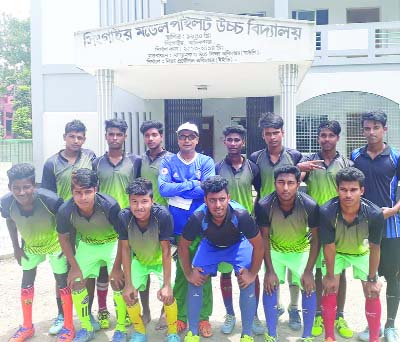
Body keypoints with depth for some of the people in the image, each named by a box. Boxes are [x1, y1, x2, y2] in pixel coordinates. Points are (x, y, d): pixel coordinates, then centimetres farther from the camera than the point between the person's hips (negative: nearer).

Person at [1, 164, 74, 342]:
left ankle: (68, 327, 19)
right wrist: (16, 248, 1)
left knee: (63, 282, 4)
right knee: (27, 281, 14)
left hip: (55, 244, -3)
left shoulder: (50, 200, -40)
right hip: (30, 245, 4)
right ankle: (27, 327, 32)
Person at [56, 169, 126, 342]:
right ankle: (86, 328, 23)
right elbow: (64, 237, -6)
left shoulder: (110, 206, -35)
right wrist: (74, 267, -5)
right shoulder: (65, 210, -27)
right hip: (87, 245, 3)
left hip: (112, 242, -3)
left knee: (117, 281, -13)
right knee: (76, 282, 1)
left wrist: (117, 267, -18)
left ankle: (121, 328, 9)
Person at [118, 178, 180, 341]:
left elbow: (166, 251, -26)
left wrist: (167, 284, -26)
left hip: (160, 260, -2)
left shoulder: (163, 215, -35)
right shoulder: (124, 217, -29)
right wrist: (128, 284, -18)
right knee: (128, 294, -10)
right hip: (138, 260, 2)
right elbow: (125, 249, -18)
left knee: (168, 295, -18)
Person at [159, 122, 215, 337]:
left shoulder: (206, 162, 1)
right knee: (181, 271, 10)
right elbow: (163, 189, -12)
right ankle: (180, 316, 22)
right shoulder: (168, 162, 3)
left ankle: (204, 317, 18)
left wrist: (177, 188, -10)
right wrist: (192, 184, -12)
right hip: (178, 226, 1)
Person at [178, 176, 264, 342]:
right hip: (210, 245, 1)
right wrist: (189, 274, -10)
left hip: (238, 244, -1)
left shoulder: (241, 215, -39)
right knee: (195, 282, -7)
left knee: (248, 285, -14)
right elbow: (183, 246, -15)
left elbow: (258, 245, -22)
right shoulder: (197, 218, -35)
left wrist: (253, 273, -16)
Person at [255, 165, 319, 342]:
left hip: (301, 250, 0)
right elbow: (264, 238, -17)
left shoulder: (310, 205, -30)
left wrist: (308, 271, -18)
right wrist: (269, 270, -18)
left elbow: (315, 239, -18)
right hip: (275, 250, 0)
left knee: (309, 287, -10)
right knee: (270, 285, -12)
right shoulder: (264, 205, -29)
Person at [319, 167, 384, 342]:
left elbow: (374, 248, -19)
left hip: (362, 252, 1)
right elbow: (329, 246, -22)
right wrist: (330, 275, -11)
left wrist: (372, 279, -10)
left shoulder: (374, 214, -34)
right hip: (335, 253, -1)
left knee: (373, 293, -1)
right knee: (330, 289, -7)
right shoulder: (327, 212, -36)